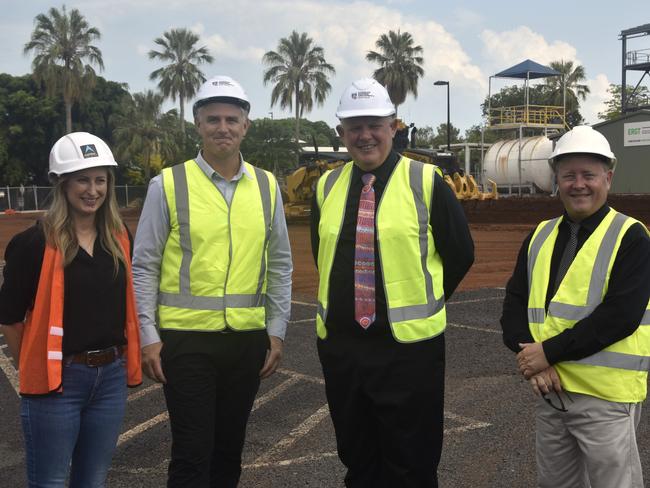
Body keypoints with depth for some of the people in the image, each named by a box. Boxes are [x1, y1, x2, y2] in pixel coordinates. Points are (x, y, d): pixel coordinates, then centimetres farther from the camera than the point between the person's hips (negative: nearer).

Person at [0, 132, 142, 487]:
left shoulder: (120, 239, 5)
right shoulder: (35, 242, -10)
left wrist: (113, 360, 11)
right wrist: (34, 369, -1)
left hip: (111, 377, 5)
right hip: (58, 380, -5)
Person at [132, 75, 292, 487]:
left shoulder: (267, 187, 5)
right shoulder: (168, 185, -4)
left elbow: (280, 265, 9)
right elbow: (144, 266, -2)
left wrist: (276, 331, 5)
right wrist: (148, 336, -6)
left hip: (248, 338, 3)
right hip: (186, 338, -3)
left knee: (229, 450, 16)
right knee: (192, 454, 1)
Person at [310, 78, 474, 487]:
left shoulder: (425, 182, -6)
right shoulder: (328, 187, 6)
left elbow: (461, 253, 0)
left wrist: (423, 306, 6)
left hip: (408, 345, -4)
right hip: (339, 346, 4)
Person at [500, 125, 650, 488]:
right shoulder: (540, 236, 9)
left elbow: (620, 316, -18)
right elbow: (515, 303, 6)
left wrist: (549, 352, -19)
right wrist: (532, 358, -11)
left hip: (605, 394, -5)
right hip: (550, 390, 5)